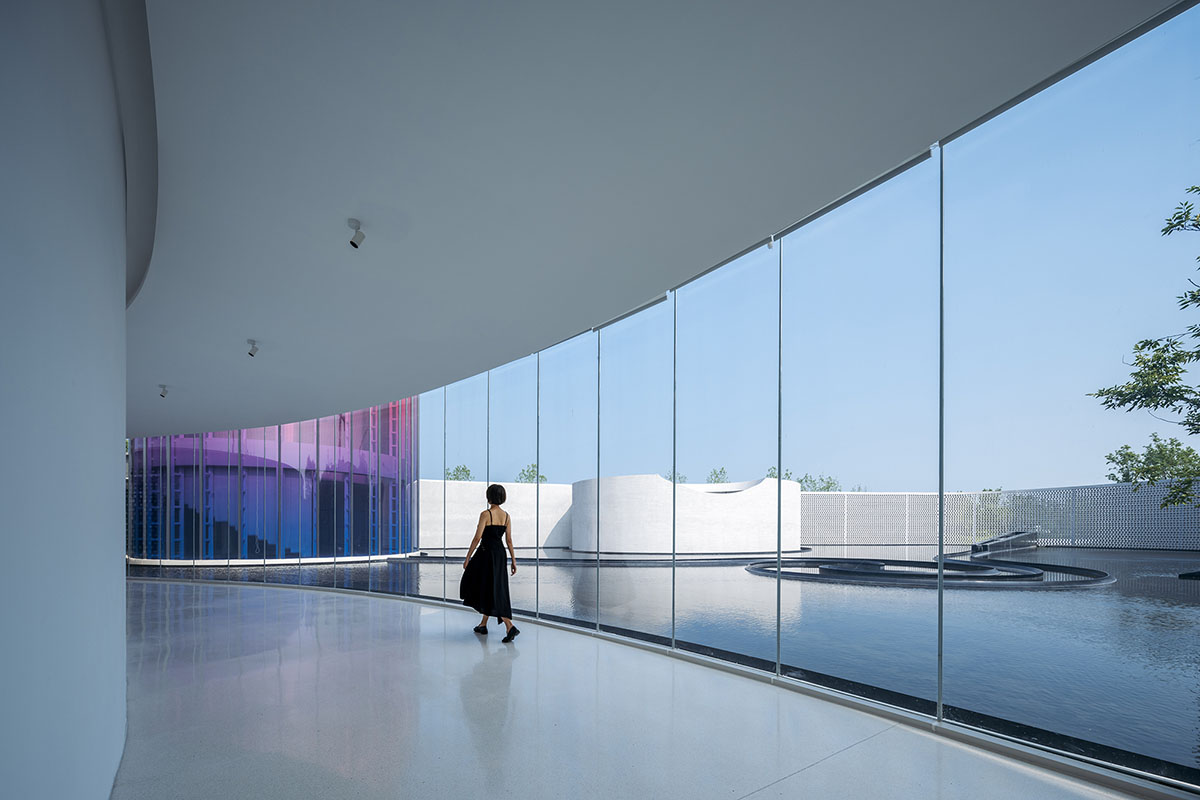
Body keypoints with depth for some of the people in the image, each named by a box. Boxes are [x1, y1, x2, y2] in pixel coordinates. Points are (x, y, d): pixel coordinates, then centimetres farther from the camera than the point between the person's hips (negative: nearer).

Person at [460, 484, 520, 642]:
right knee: (492, 588, 20)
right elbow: (509, 540, 5)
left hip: (486, 553, -7)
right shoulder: (506, 516, 4)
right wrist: (513, 560, 10)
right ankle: (483, 625, 29)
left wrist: (467, 557, -8)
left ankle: (510, 627, -16)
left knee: (491, 592, -5)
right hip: (500, 554, 7)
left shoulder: (485, 514, -13)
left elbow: (477, 538, -15)